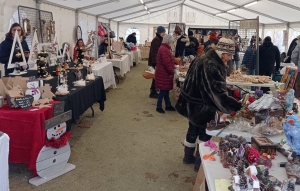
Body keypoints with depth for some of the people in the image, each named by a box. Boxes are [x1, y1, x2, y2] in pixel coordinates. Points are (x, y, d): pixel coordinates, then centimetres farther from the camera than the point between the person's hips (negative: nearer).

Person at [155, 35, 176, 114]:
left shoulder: (164, 48, 13)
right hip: (164, 74, -11)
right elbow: (167, 63, -25)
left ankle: (168, 105, 25)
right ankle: (159, 107, 9)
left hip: (164, 73, 11)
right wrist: (172, 71, -15)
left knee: (166, 90, 16)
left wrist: (173, 67, 12)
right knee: (163, 90, -2)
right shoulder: (164, 49, -22)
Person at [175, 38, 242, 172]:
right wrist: (236, 106, -29)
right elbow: (219, 93, -31)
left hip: (194, 103, 10)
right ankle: (199, 163, 22)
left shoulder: (206, 58, 4)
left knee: (193, 130, 22)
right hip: (202, 107, -10)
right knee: (204, 134, 7)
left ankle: (188, 157, 39)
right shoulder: (211, 67, -28)